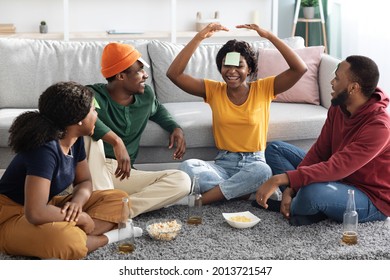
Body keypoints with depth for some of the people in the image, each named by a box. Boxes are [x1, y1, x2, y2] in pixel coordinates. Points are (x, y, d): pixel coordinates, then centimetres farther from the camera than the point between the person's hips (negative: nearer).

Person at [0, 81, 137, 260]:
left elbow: (84, 181, 10)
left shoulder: (75, 140, -3)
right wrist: (81, 217, -23)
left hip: (46, 206, 9)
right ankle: (108, 237, -14)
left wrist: (77, 201, -14)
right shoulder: (45, 149, -29)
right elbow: (36, 213, -36)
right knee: (67, 241, -40)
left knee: (117, 199, 0)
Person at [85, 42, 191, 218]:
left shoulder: (146, 95, 9)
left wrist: (175, 128, 15)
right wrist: (117, 141, -42)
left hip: (123, 175, 5)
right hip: (92, 173, -5)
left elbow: (157, 110, 35)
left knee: (182, 181, -15)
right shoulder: (94, 95, -11)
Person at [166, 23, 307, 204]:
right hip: (223, 164, 1)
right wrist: (199, 38, -12)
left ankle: (204, 198, -23)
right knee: (187, 167, -29)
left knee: (263, 170, -38)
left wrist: (270, 36, -15)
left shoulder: (263, 89, 1)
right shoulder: (213, 90, 4)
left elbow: (300, 69, -11)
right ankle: (248, 193, -23)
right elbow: (174, 74, -6)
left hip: (253, 163, -1)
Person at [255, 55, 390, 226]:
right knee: (275, 149, 4)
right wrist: (290, 189, -13)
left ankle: (291, 210, -5)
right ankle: (294, 204, -13)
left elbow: (335, 168, -36)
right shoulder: (338, 107, -4)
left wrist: (280, 179, -39)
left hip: (372, 200, -8)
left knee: (313, 193, -39)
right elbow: (319, 151, -2)